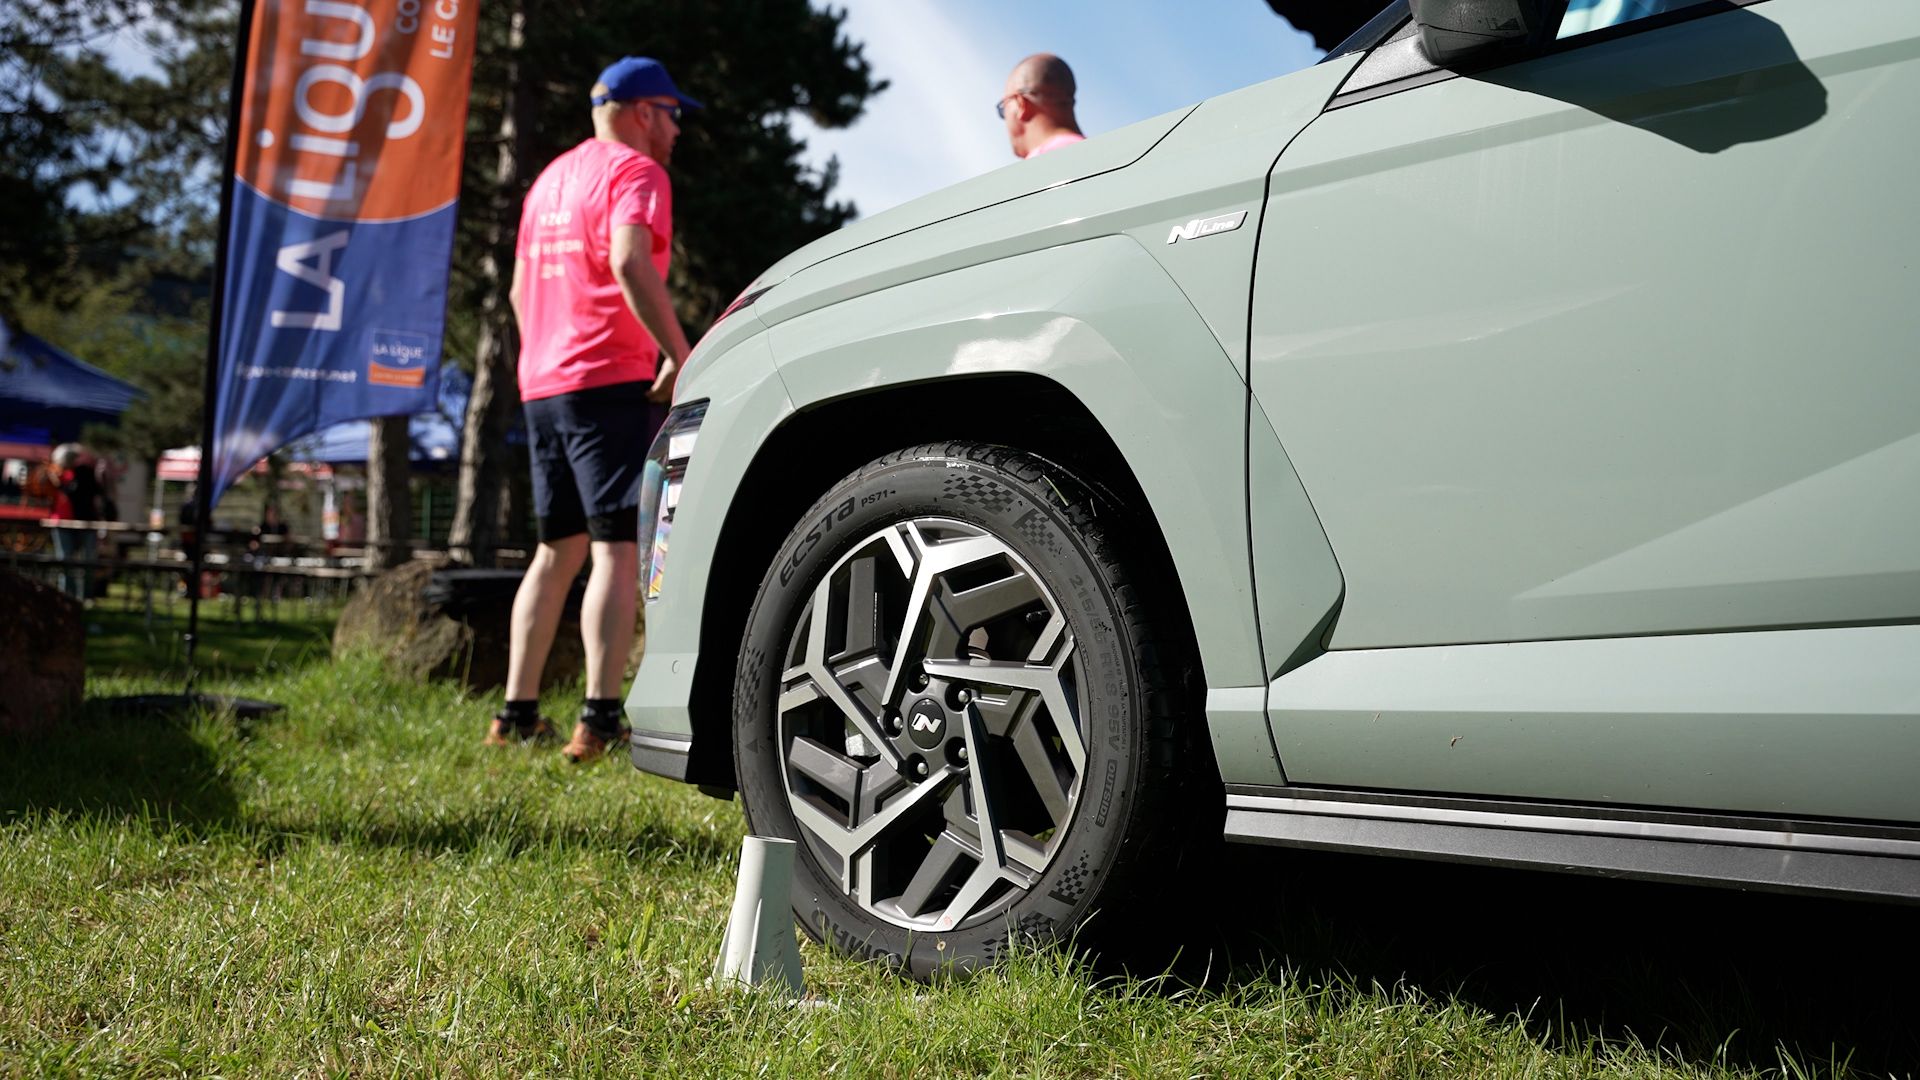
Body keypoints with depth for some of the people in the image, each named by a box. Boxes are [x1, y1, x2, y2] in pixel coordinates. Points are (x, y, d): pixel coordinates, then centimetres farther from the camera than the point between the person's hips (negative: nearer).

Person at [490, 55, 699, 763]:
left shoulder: (552, 178, 23)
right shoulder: (633, 171, -4)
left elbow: (520, 290, 26)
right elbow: (630, 264, -22)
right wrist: (679, 353, -21)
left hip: (543, 385, 9)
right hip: (612, 381, -9)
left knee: (559, 550, 14)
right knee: (618, 548, -10)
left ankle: (516, 715, 14)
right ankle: (599, 721, -16)